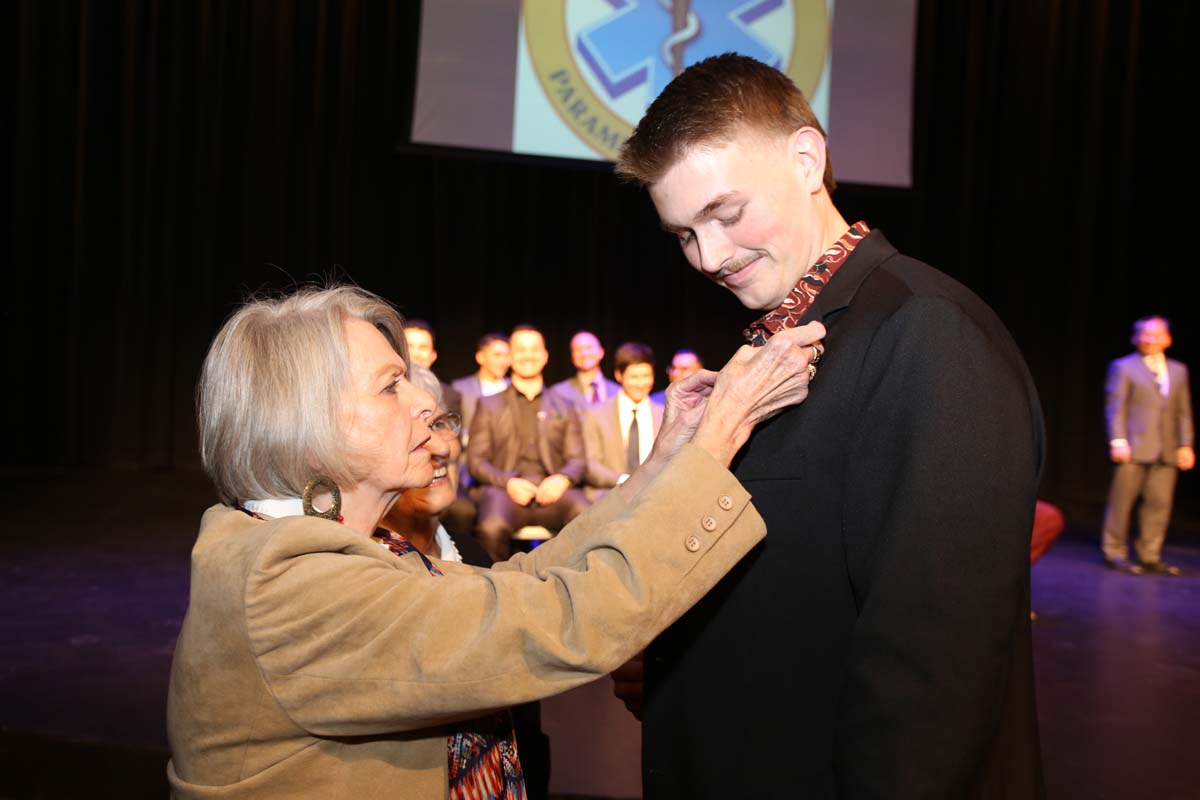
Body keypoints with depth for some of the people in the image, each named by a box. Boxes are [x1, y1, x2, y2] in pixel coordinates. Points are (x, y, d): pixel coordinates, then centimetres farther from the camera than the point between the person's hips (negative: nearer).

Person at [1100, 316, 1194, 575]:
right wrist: (1118, 440, -12)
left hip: (1167, 451, 4)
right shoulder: (1124, 367, 4)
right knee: (1122, 500, -2)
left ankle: (1150, 556, 12)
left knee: (1159, 503, 4)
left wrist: (1185, 445, 7)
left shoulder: (1178, 371, 17)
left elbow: (1183, 410, 15)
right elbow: (1115, 406, -3)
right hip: (1133, 447, -4)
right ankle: (1115, 553, 7)